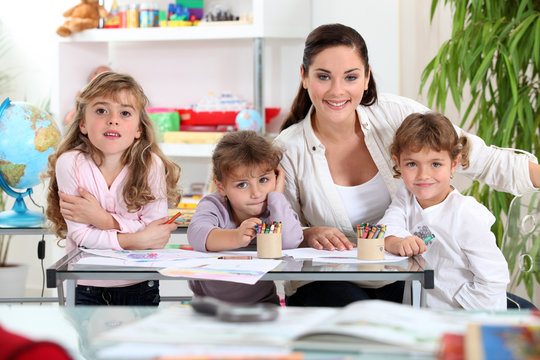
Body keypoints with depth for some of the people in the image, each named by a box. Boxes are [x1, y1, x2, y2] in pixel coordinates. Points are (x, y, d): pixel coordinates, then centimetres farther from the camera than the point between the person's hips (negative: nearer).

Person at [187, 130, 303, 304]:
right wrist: (235, 238, -54)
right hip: (210, 300, -2)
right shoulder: (213, 205, -11)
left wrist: (276, 194, -18)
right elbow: (197, 234, -35)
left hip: (261, 300, 2)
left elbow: (290, 241, -29)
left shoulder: (277, 209, -7)